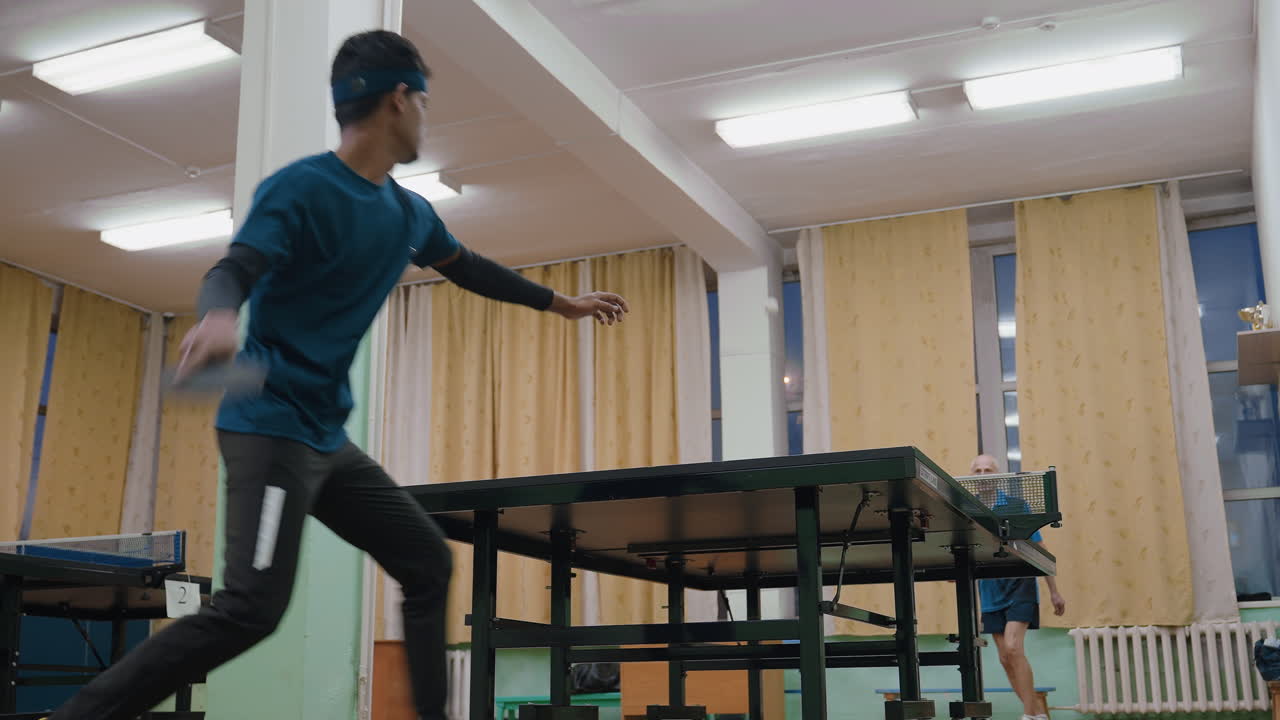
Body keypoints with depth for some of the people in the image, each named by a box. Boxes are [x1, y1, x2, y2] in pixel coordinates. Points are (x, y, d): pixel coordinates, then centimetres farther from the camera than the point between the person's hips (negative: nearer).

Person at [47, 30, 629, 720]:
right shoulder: (301, 188, -11)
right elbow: (231, 272, -24)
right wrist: (218, 315, -49)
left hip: (328, 438, 9)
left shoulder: (409, 213, 12)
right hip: (271, 424, -9)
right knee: (251, 607, -21)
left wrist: (560, 302, 38)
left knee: (428, 564, 10)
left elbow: (466, 267, 30)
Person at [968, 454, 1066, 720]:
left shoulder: (1015, 504, -4)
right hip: (989, 590, 4)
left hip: (1019, 585, -4)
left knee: (1013, 648, -19)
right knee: (1006, 658, 5)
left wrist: (1054, 591, 0)